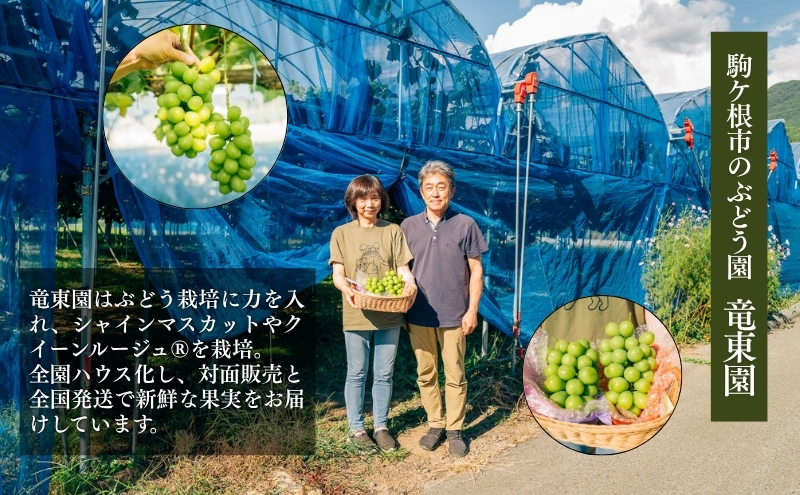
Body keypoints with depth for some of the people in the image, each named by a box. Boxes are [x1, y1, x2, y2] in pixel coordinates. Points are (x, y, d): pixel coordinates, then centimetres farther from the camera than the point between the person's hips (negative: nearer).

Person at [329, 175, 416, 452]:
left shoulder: (393, 231, 4)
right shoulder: (341, 233, 1)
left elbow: (403, 269, 0)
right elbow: (338, 274, -5)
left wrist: (410, 283, -22)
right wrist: (346, 288, -27)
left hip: (389, 314, 1)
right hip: (356, 315, -1)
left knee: (384, 374, 11)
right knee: (357, 374, 9)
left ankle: (381, 427, 26)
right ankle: (356, 429, 23)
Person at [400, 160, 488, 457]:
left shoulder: (465, 225, -3)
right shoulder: (409, 226, 2)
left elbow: (475, 270, 0)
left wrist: (472, 309, -5)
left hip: (454, 316, -2)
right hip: (418, 316, 2)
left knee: (455, 375, 6)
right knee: (425, 374, 11)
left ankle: (455, 430, 22)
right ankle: (435, 425, 27)